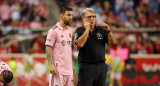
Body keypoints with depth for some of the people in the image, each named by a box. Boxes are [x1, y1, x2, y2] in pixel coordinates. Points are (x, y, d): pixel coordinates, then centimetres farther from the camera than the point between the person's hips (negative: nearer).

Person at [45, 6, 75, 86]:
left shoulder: (69, 30, 15)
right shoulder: (54, 30, -9)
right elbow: (48, 48, -12)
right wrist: (51, 65, -19)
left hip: (68, 69, 8)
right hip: (58, 68, -8)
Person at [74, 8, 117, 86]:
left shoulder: (101, 30, 12)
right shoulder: (80, 30, 1)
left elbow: (113, 42, 5)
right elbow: (80, 44, -17)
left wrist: (108, 31, -10)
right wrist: (87, 30, -14)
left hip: (101, 66, 4)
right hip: (86, 67, -4)